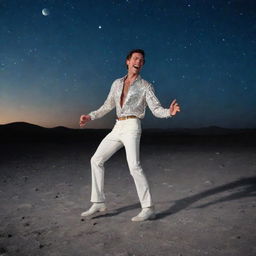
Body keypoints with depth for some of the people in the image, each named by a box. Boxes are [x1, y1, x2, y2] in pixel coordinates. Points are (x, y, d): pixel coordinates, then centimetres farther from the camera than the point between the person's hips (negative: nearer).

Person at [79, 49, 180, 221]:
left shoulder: (145, 86, 3)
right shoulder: (117, 83, 18)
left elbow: (156, 109, -5)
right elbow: (108, 106, 26)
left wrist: (169, 112, -26)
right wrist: (90, 117, 21)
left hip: (132, 127, -6)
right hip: (118, 128, 6)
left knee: (134, 166, -21)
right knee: (96, 160, 6)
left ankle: (149, 209, -12)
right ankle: (98, 203, 16)